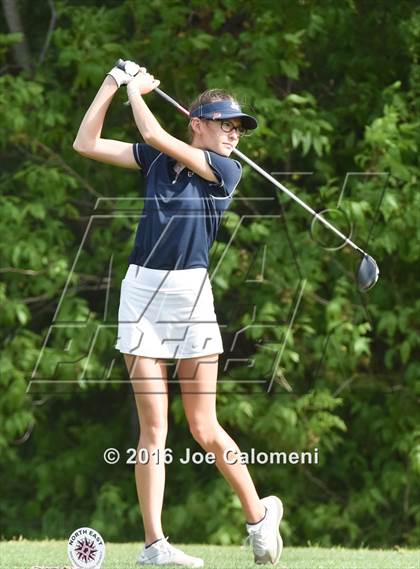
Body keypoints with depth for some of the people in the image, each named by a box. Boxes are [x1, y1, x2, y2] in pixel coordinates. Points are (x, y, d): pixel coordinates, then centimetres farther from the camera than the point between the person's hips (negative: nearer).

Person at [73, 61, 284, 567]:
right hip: (141, 291, 2)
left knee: (204, 429, -2)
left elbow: (154, 136, -10)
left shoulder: (227, 171, -1)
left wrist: (136, 90, 5)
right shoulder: (156, 160, 10)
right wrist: (115, 83, 7)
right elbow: (86, 144, 9)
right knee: (153, 427, -3)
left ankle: (259, 514, 18)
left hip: (190, 293, -2)